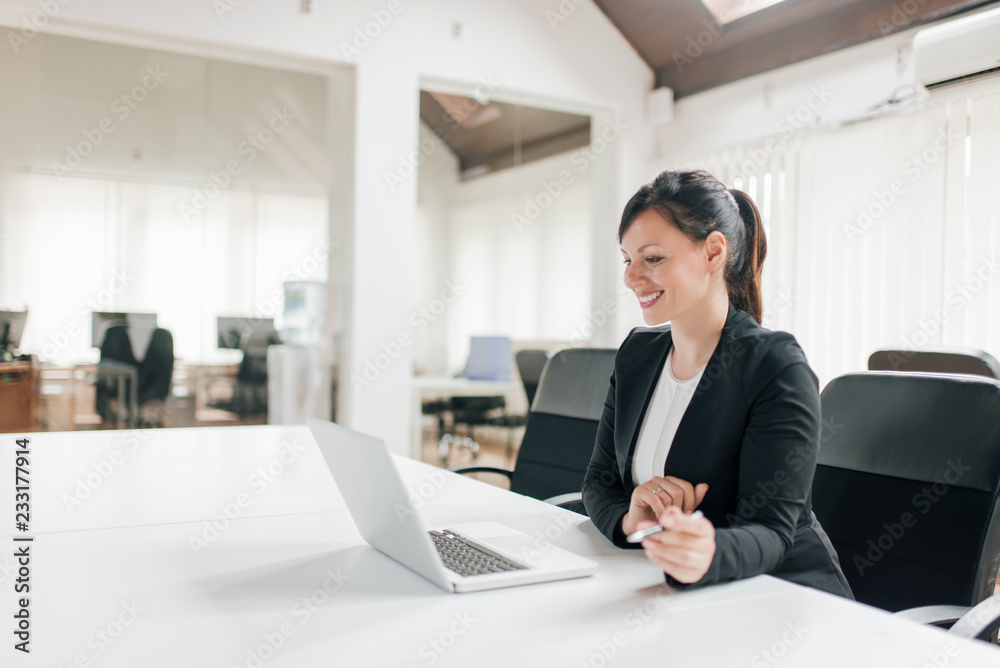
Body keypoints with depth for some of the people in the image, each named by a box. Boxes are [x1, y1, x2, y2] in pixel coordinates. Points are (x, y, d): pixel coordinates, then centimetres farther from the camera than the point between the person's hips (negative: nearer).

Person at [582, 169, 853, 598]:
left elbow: (770, 531, -20)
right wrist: (628, 519, -19)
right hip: (672, 594, 6)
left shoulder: (777, 367, -14)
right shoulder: (636, 353, 5)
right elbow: (599, 481, 5)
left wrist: (707, 553, -43)